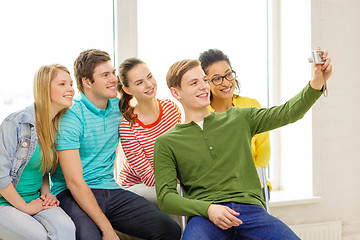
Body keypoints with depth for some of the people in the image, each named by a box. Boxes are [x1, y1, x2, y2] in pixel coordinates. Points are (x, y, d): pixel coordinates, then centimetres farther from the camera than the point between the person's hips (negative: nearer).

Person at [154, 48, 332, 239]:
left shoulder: (239, 119, 20)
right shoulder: (166, 142, 12)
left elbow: (287, 113, 11)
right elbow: (165, 197, 3)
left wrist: (315, 84, -7)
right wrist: (208, 209, -14)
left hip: (250, 208, 3)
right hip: (204, 217, -3)